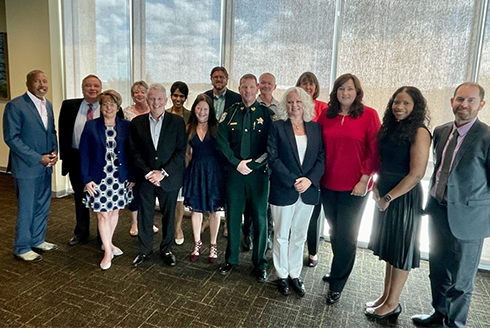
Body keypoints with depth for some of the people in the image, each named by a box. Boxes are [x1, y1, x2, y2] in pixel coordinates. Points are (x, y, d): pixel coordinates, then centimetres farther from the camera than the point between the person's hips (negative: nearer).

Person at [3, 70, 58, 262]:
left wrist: (54, 151, -2)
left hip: (46, 165, 7)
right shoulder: (15, 105, -13)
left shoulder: (48, 105, 9)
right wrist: (38, 158, -17)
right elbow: (11, 138, -15)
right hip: (26, 166, -6)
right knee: (26, 208, 5)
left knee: (43, 205, 15)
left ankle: (38, 240, 32)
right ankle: (22, 248, 21)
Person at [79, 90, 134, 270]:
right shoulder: (91, 126, -2)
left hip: (120, 178, 2)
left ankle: (107, 243, 35)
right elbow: (84, 154, -2)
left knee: (114, 210, 14)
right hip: (99, 179, -2)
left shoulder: (126, 126, 0)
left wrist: (132, 176, -3)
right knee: (103, 214, 2)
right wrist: (86, 179, -8)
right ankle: (108, 251, 15)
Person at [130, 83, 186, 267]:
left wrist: (163, 173, -12)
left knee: (168, 215, 11)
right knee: (144, 216, 11)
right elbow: (135, 152, 1)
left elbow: (181, 151, -6)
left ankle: (166, 249, 30)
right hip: (145, 178, 1)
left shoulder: (177, 122, -3)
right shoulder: (137, 123, 3)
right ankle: (145, 250, 30)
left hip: (169, 178, -1)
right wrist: (148, 173, -10)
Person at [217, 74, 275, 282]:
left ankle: (260, 263, 22)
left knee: (260, 217, 5)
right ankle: (231, 259, 29)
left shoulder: (267, 114, 0)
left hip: (259, 172, -1)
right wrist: (237, 163, -9)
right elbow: (221, 142, 1)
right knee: (233, 215, 10)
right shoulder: (230, 113, 6)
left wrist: (253, 164, -10)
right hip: (233, 171, 2)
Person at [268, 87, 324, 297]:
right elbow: (273, 158, -9)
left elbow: (321, 158, 3)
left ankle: (295, 275, 29)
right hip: (283, 190, -3)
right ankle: (282, 275, 25)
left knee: (299, 236, 14)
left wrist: (310, 179, -13)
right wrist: (292, 181, -16)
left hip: (308, 190, 3)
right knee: (281, 236, 9)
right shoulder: (277, 127, -2)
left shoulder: (315, 128, 7)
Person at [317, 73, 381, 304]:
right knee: (334, 231, 18)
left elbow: (374, 150, -7)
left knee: (346, 235, 6)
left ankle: (337, 285, 21)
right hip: (328, 183, 4)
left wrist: (365, 179, -13)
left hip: (354, 187, -4)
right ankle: (339, 269, 40)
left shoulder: (368, 115, -6)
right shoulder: (326, 115, 4)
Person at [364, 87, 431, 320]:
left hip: (405, 196, -7)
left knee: (400, 249, 7)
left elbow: (416, 173, -18)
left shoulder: (419, 132, -14)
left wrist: (389, 197, -16)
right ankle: (386, 295, 31)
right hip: (385, 195, 7)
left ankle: (393, 304, 23)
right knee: (388, 246, 16)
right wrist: (377, 186, -2)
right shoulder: (389, 128, 7)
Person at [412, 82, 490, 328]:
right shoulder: (440, 132, 4)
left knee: (460, 279, 12)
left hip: (466, 217, -6)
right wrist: (432, 200, 12)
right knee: (437, 268, 21)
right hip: (438, 211, 6)